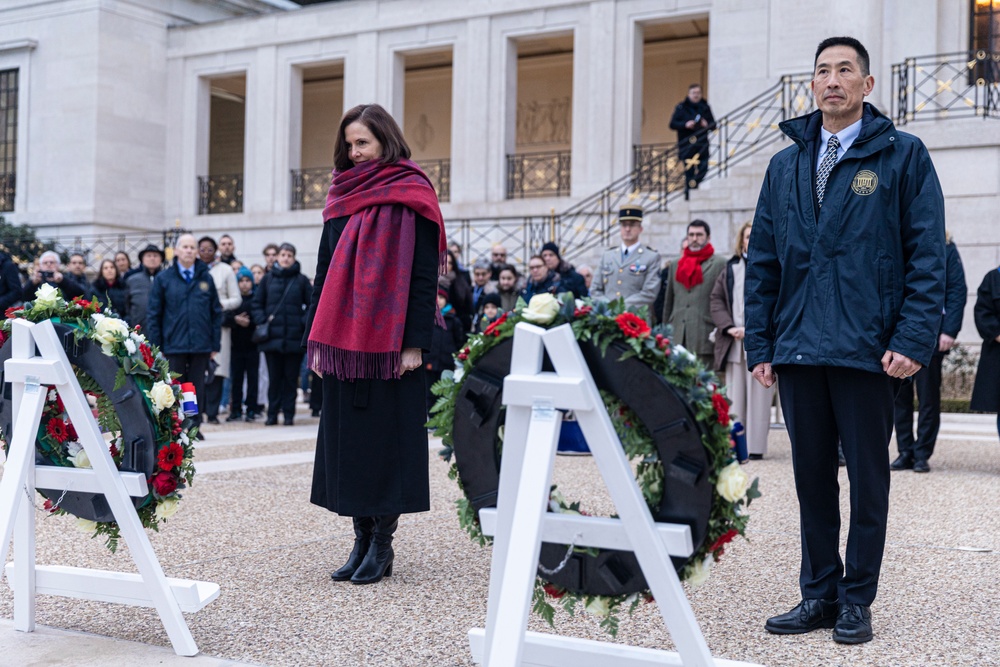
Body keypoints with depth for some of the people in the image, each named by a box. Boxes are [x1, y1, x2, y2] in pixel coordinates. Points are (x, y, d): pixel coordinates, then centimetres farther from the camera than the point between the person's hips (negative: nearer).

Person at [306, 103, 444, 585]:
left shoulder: (411, 199, -4)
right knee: (346, 436, 6)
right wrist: (316, 340, 9)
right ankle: (363, 539, 15)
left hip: (390, 343, -6)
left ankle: (383, 543, 8)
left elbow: (424, 274, -9)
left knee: (386, 436, -1)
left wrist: (415, 344, -15)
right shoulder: (341, 199, 14)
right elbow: (325, 272, 15)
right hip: (342, 341, 6)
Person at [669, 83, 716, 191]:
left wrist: (707, 125, -9)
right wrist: (685, 125, -16)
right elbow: (672, 124, 0)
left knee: (703, 169, -3)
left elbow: (713, 125, 14)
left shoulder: (705, 107, 12)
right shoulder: (681, 108, 3)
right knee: (689, 171, -5)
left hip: (702, 145, 3)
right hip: (686, 145, -3)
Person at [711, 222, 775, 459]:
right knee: (734, 397, 3)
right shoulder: (730, 269, 17)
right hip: (734, 344, 4)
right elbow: (716, 300, 12)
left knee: (758, 397, -4)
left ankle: (755, 447, 0)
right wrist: (729, 327, -4)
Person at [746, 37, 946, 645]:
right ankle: (819, 594, 22)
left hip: (868, 351, -4)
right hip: (798, 350, 4)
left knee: (868, 479, 6)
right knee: (812, 477, 11)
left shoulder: (903, 156, 1)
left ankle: (857, 601, 18)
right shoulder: (786, 165, 13)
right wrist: (761, 344, 6)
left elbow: (927, 255, -4)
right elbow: (762, 262, 13)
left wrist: (913, 340, -13)